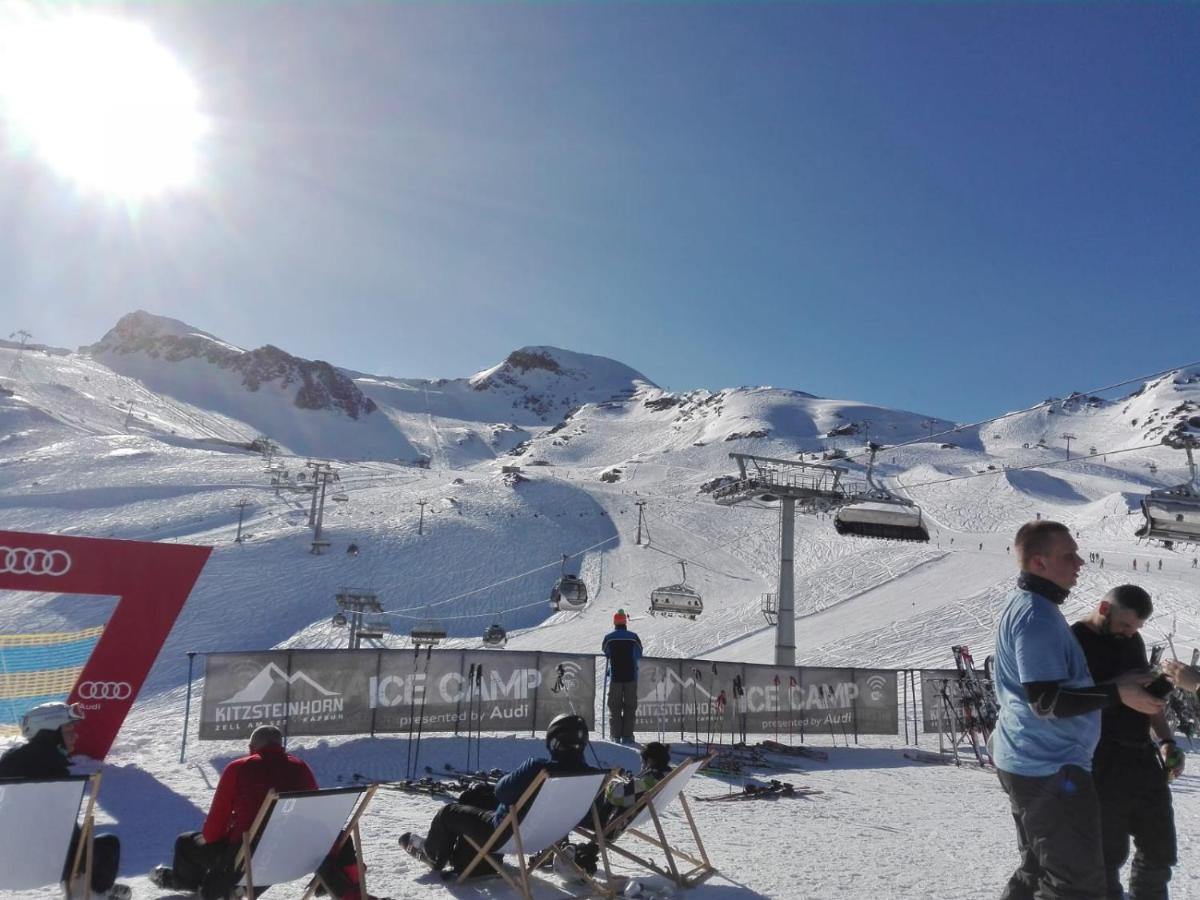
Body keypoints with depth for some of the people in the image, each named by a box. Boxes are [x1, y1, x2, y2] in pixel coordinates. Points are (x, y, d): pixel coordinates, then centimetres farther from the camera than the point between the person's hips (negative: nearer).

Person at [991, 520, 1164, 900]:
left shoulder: (1024, 607, 14)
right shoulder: (1036, 615, -20)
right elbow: (1047, 701, -25)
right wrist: (1117, 693, -19)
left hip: (1030, 762, 11)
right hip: (1050, 768, -11)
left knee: (1040, 869, 21)